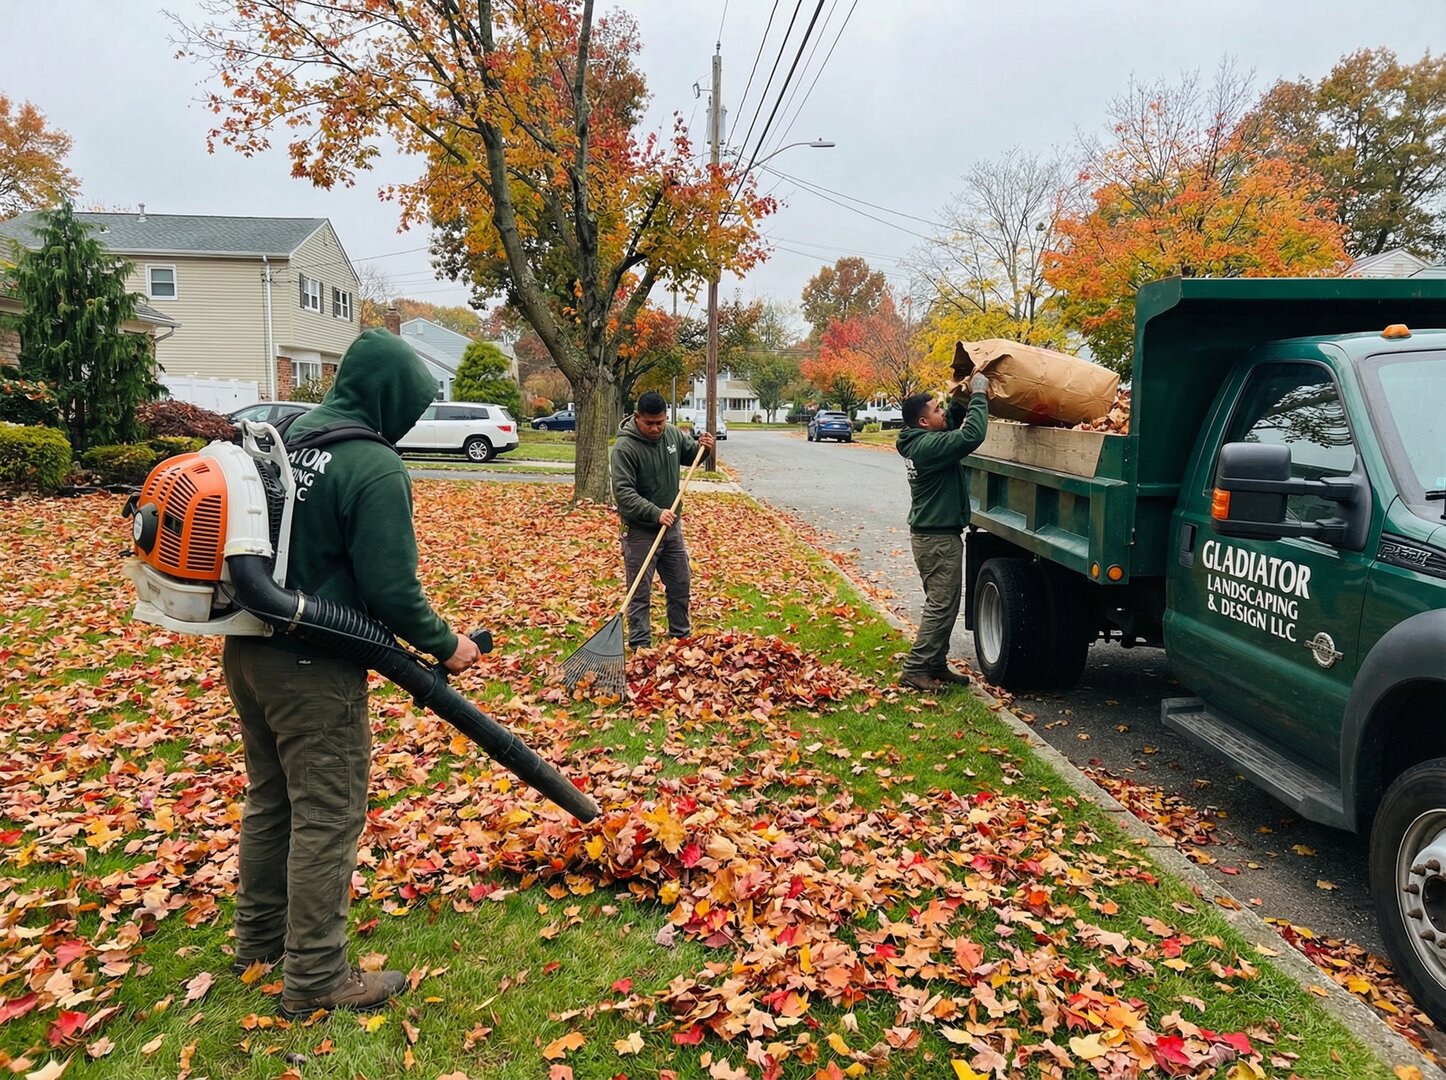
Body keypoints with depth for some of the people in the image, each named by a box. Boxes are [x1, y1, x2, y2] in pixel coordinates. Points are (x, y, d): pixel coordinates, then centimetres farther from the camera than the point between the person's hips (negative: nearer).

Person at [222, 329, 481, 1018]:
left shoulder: (286, 438, 8)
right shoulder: (375, 468, -19)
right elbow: (392, 588, -19)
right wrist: (445, 645, -5)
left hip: (247, 650, 9)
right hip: (311, 669, -9)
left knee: (270, 799, 22)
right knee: (327, 817, 4)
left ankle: (260, 940, 39)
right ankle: (316, 979, 16)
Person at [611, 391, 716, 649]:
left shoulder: (673, 434, 0)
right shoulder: (625, 447, -19)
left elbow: (689, 454, 20)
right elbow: (623, 492, -24)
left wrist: (701, 447, -3)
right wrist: (655, 513, -32)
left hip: (672, 526, 7)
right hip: (640, 531, -6)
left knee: (681, 584, 17)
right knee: (640, 593, 1)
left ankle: (681, 636, 34)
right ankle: (640, 647, 11)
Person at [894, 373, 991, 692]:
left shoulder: (921, 440, 9)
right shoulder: (929, 446, -21)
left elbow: (953, 428, 26)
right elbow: (972, 435, -31)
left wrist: (959, 403, 9)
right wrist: (978, 395, -18)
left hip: (933, 533, 10)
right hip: (937, 537, -10)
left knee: (943, 604, 16)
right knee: (941, 605, -5)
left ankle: (936, 665, 23)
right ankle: (915, 669, -1)